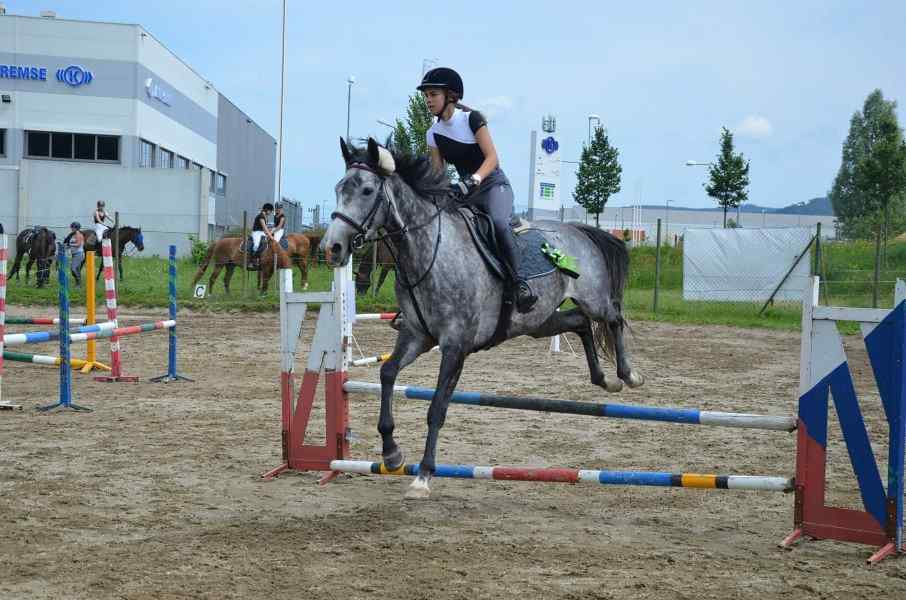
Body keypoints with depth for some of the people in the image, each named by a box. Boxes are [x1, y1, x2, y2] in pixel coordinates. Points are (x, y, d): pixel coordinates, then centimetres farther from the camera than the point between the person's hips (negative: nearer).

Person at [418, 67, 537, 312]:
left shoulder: (471, 118, -9)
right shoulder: (434, 134, 7)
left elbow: (492, 158, -17)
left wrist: (473, 180, -34)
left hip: (494, 185, -7)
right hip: (466, 192, 7)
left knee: (497, 223, -36)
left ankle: (519, 283, -32)